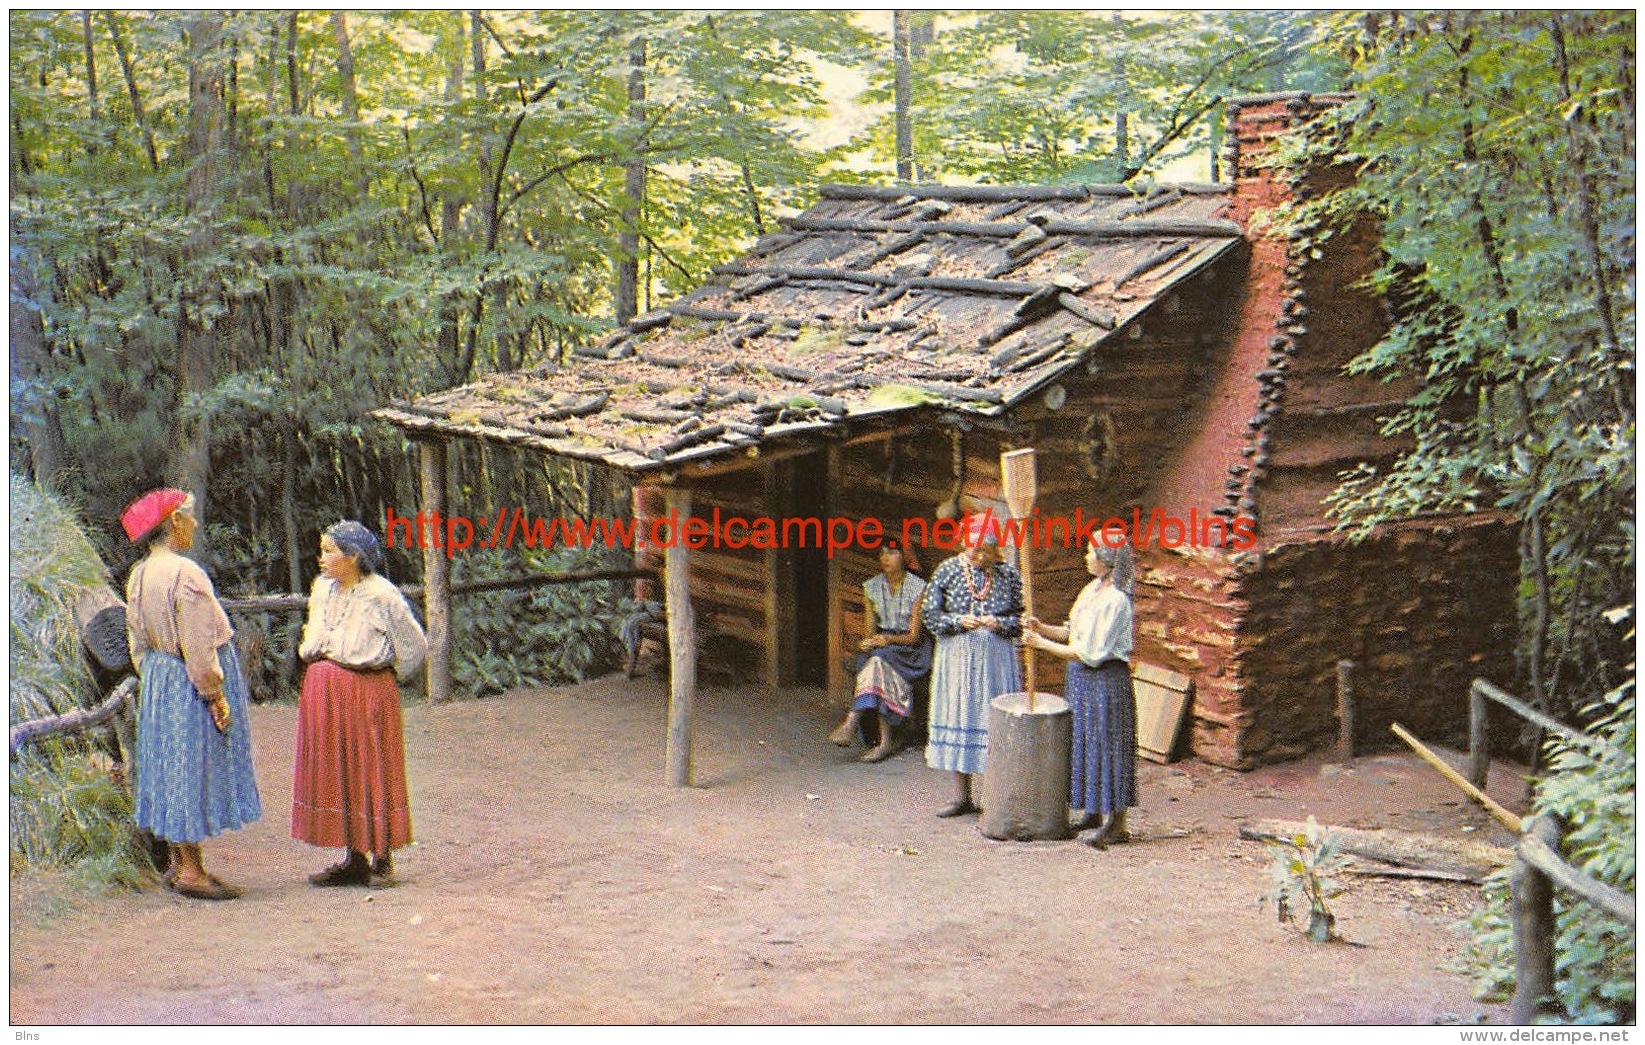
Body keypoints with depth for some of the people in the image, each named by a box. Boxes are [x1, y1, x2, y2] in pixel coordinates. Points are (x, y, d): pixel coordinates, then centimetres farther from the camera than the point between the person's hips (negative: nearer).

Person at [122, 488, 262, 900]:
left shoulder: (138, 575, 6)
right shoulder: (185, 574, -21)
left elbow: (137, 641, 13)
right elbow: (198, 644, -22)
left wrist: (151, 680, 21)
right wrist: (215, 695, -17)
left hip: (158, 681, 9)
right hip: (189, 683, -9)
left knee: (170, 769, 14)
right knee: (194, 768, -3)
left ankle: (177, 862, 21)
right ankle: (191, 870, 1)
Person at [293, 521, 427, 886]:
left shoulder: (381, 595, -12)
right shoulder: (322, 589, 9)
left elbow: (415, 646, -6)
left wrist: (379, 674, 3)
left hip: (368, 692, -7)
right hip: (325, 694, 7)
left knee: (371, 769, -2)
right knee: (336, 771, 8)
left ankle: (382, 856, 6)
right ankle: (354, 859, 14)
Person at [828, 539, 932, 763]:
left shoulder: (918, 588, -8)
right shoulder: (871, 587, 6)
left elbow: (914, 635, -12)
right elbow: (869, 630, 4)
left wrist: (889, 639, -29)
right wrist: (870, 642, -19)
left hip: (910, 647, -3)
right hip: (880, 643, 3)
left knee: (879, 660, -34)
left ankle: (852, 722, -44)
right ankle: (885, 741, -37)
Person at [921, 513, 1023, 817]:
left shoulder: (1009, 574, 0)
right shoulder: (947, 571, -1)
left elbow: (1021, 618, 4)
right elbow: (931, 616, 0)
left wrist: (999, 623, -15)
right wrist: (959, 621, -16)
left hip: (996, 658, -1)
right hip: (957, 657, 1)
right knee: (958, 720, 6)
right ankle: (962, 797, 18)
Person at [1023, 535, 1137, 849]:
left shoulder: (1114, 600, -19)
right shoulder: (1092, 589, 9)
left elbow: (1090, 653, -21)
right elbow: (1074, 632, 15)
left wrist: (1043, 643, -16)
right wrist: (1042, 628, -1)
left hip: (1105, 680, -9)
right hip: (1082, 678, 9)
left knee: (1106, 745, -5)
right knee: (1085, 743, 15)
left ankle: (1116, 824, 1)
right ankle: (1095, 811, 27)